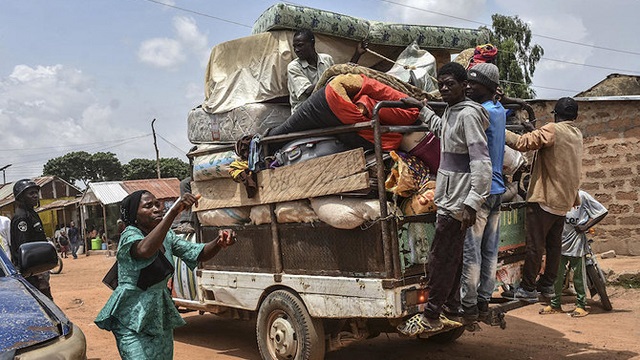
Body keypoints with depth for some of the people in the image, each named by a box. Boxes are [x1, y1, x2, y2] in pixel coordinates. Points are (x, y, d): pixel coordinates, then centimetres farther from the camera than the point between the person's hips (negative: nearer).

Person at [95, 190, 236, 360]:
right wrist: (174, 211, -42)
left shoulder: (167, 236, 7)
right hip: (133, 319, -6)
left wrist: (220, 243, -20)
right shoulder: (129, 235, -13)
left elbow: (198, 254, 2)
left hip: (160, 318, 7)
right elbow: (145, 250, -37)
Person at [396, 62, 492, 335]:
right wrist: (422, 109, 40)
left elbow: (481, 162, -22)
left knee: (440, 259, -4)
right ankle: (450, 311, 23)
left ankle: (431, 317, 5)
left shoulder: (468, 114, -15)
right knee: (451, 258, 14)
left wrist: (472, 203, -28)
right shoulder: (451, 112, 14)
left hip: (456, 202, -10)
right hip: (449, 198, 10)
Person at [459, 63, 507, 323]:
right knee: (490, 251, 10)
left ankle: (468, 306, 2)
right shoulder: (500, 111, 14)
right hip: (497, 190, 9)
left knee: (470, 251, -4)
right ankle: (483, 302, 18)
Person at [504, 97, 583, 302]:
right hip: (564, 200, 8)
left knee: (534, 244, -4)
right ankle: (547, 285, 22)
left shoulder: (552, 130, -12)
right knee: (554, 244, 14)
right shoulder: (577, 135, 13)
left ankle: (527, 289, -1)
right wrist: (534, 132, 26)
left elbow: (522, 143, -21)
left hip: (545, 198, -8)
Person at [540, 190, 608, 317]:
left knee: (578, 276, 4)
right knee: (556, 275, 8)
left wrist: (585, 227, -11)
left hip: (576, 243, -4)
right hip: (560, 243, 4)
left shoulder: (581, 196, -5)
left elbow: (602, 212, -6)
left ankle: (581, 306, 15)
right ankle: (555, 304, 19)